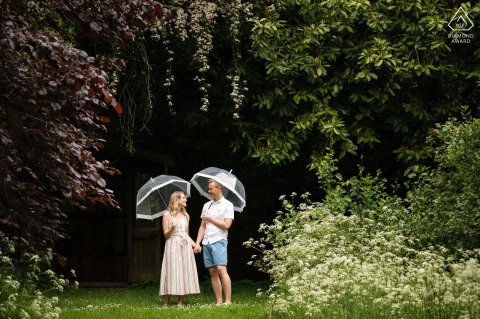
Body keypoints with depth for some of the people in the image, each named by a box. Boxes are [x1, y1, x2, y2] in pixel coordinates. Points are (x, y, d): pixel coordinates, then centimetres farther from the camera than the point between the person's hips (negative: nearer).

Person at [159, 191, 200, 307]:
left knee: (185, 272, -1)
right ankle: (165, 303, -5)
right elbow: (166, 235, -2)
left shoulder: (185, 215, 15)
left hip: (185, 246, 5)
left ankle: (180, 303, 2)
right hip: (173, 245, -5)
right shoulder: (167, 215, 1)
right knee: (172, 272, -9)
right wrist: (172, 228, -21)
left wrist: (194, 244, 3)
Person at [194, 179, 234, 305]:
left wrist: (210, 219, -3)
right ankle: (219, 301, 5)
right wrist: (197, 243, 8)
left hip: (219, 241, -6)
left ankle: (228, 301, -19)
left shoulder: (227, 205, 1)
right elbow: (202, 226, 17)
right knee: (212, 272, 3)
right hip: (206, 242, 6)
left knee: (221, 269, -17)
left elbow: (226, 225, -9)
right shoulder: (207, 205, 18)